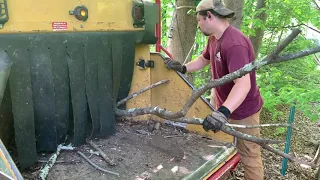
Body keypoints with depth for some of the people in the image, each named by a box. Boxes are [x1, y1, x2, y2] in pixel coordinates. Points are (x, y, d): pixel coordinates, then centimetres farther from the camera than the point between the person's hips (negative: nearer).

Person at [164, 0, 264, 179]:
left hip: (243, 111, -9)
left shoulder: (235, 43, -29)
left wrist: (223, 112, -52)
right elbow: (203, 60, 21)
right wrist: (182, 68, 5)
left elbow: (243, 84, -39)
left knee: (249, 157, 6)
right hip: (225, 105, 9)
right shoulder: (214, 39, 4)